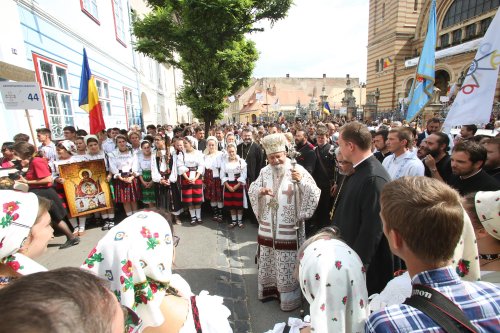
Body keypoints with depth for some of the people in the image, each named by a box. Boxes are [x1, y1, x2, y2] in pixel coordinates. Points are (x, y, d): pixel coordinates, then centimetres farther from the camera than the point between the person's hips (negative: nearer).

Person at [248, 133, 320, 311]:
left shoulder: (297, 169, -11)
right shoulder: (264, 171, 3)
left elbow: (314, 195, -15)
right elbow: (251, 191, 8)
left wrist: (302, 180, -33)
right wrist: (260, 190, -15)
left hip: (289, 229, -4)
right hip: (267, 227, 5)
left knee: (287, 265, 8)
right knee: (267, 261, 19)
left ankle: (289, 297, 30)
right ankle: (269, 289, 43)